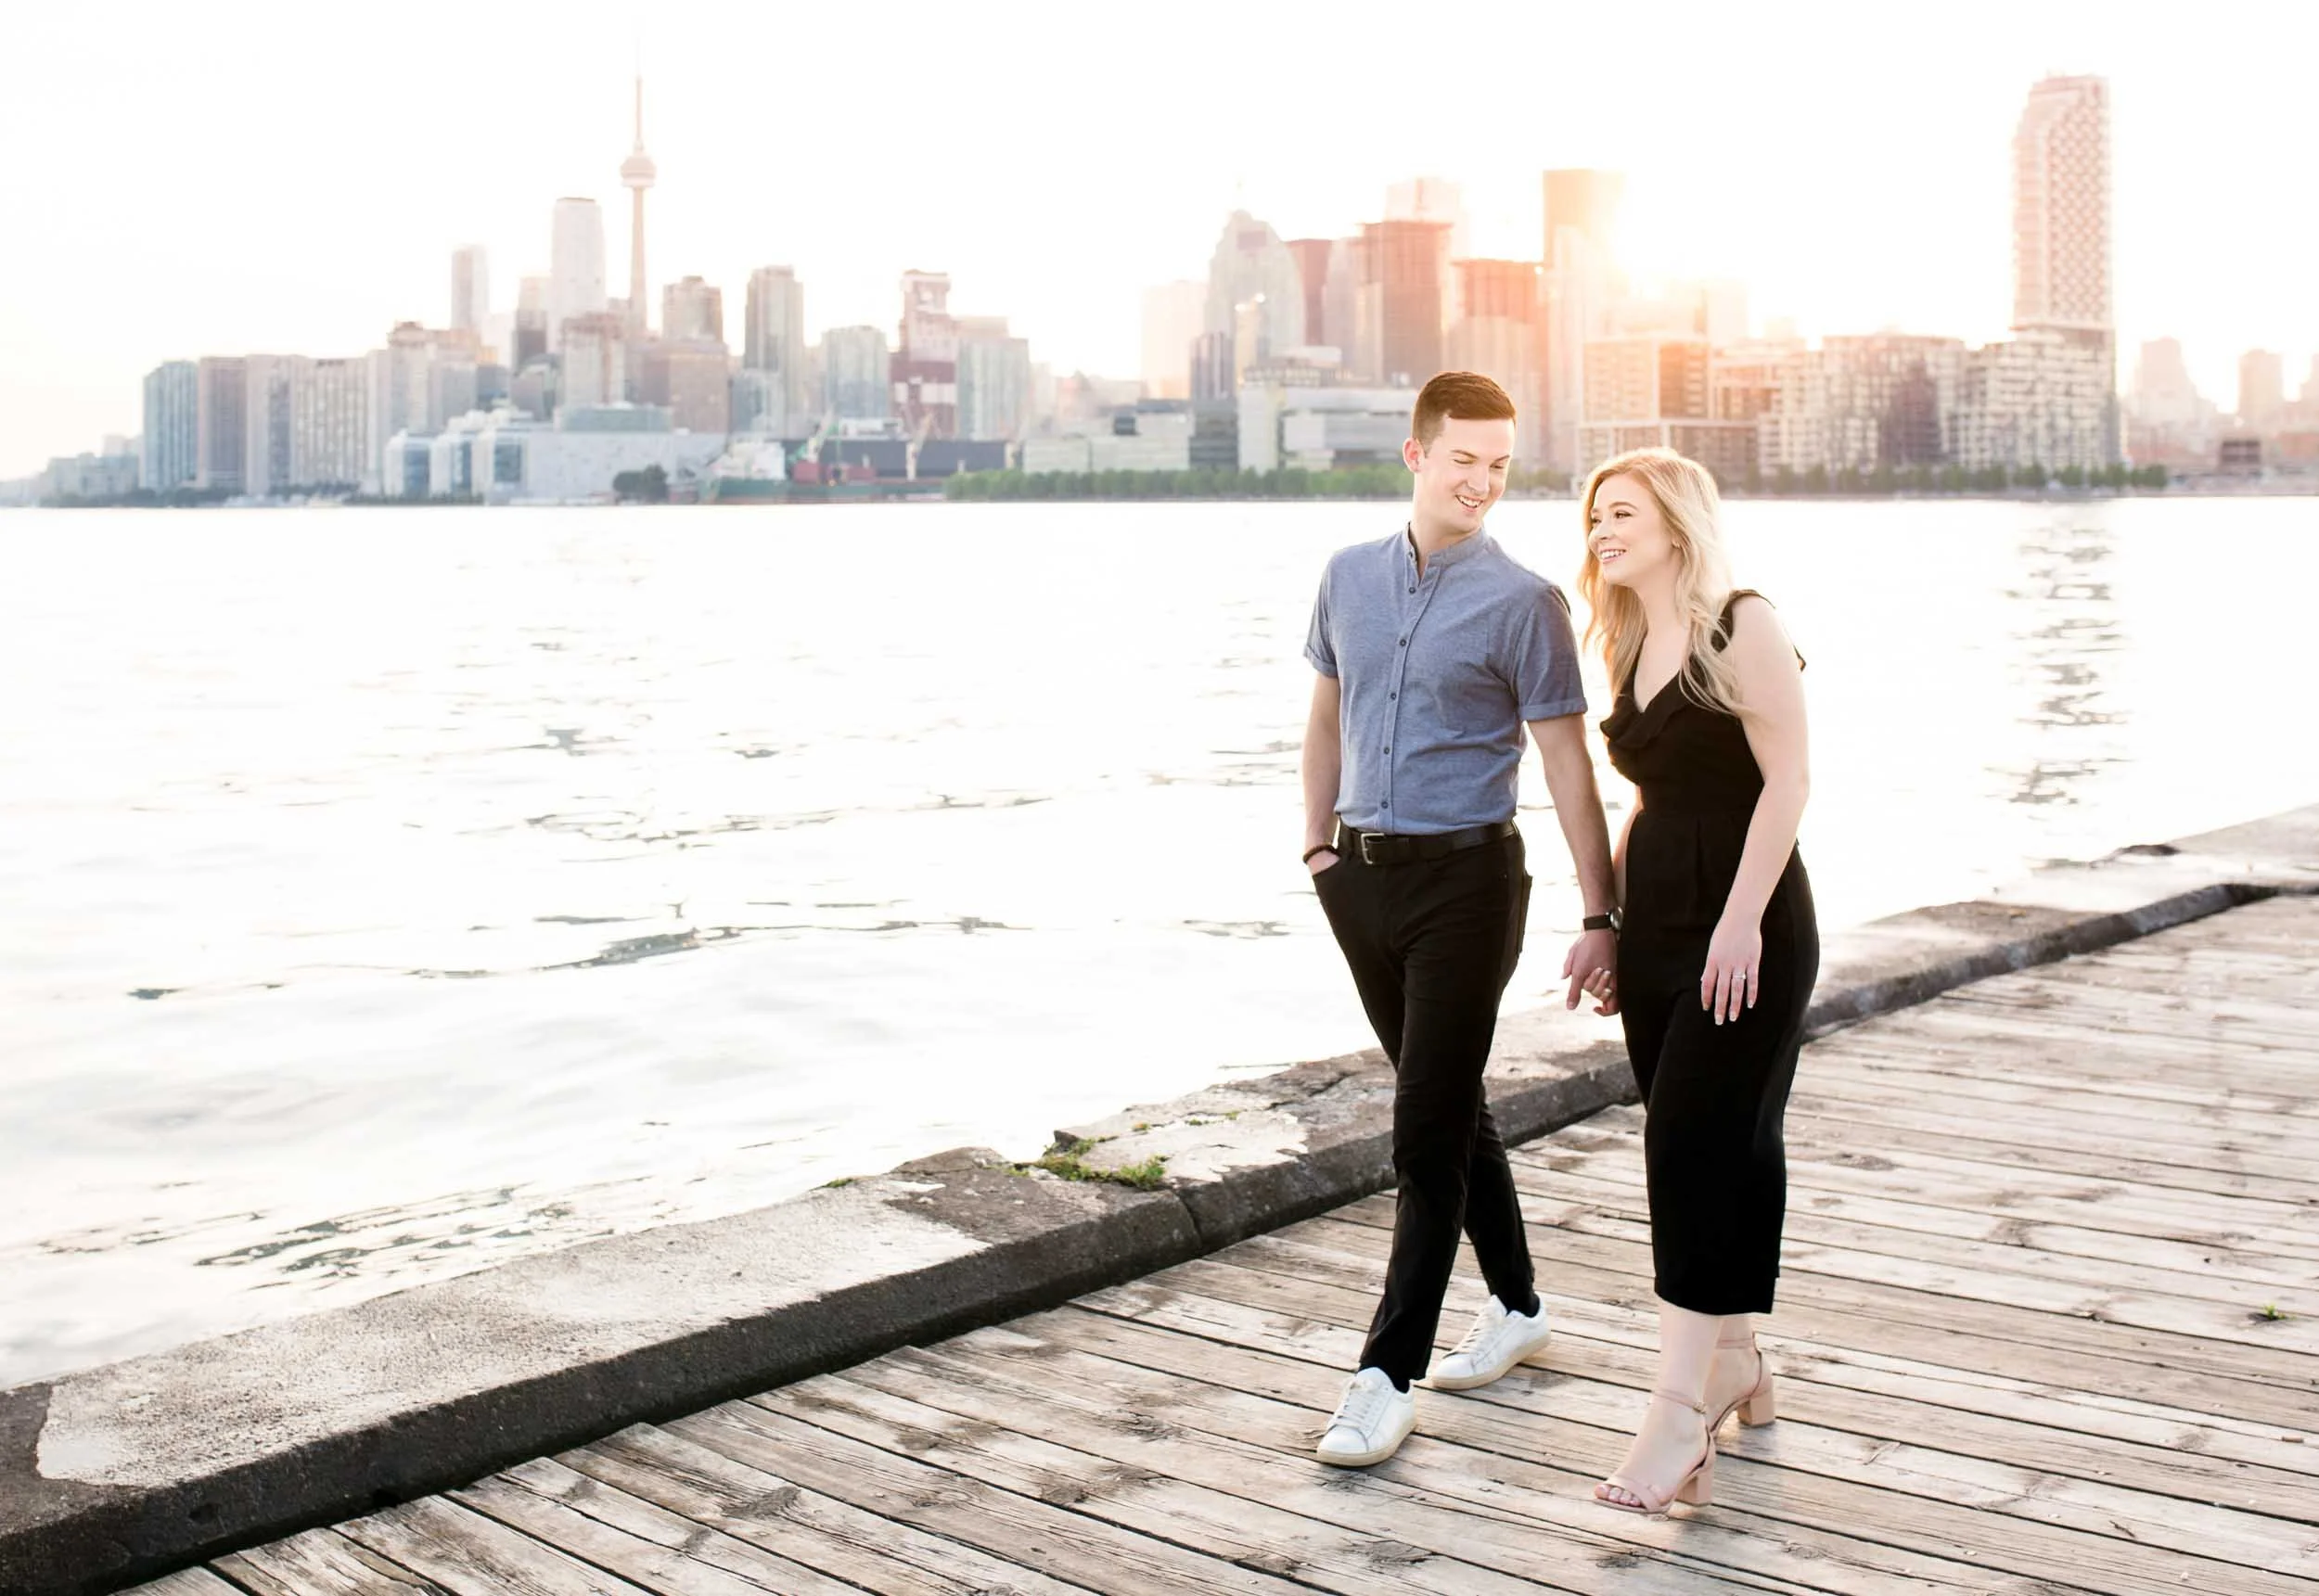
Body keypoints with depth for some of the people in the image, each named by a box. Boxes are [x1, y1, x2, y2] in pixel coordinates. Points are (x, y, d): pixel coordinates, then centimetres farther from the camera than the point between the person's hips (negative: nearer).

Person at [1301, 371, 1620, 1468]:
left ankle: (1389, 1375, 2)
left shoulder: (1521, 602, -8)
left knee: (1429, 1131, -5)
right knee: (1449, 1107, 17)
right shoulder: (1350, 577, 7)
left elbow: (1567, 764, -10)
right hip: (1364, 875, 5)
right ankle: (1515, 1306, 34)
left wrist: (1598, 918, -13)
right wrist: (1319, 844, 13)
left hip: (1464, 881, -5)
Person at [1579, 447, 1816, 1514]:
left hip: (1744, 925, -7)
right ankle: (1734, 1365, 24)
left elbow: (1787, 778, -14)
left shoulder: (1742, 626, -9)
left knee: (1694, 1146, -12)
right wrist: (1607, 917, 14)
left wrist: (1743, 918, -20)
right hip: (1659, 925, 7)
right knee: (1724, 1147, 13)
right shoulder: (1634, 648, 14)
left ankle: (1680, 1417, -10)